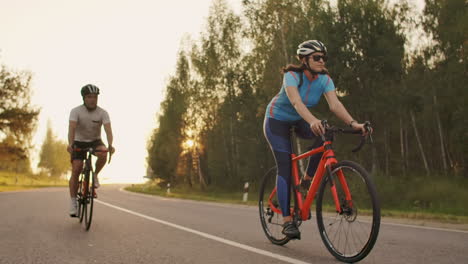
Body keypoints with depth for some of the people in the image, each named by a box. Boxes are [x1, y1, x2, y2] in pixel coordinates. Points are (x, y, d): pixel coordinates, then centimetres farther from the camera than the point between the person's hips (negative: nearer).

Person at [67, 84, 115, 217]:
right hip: (79, 142, -1)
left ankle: (95, 175, -4)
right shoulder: (76, 111, -15)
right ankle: (73, 201, -1)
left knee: (103, 154, -32)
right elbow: (72, 128, -29)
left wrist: (110, 145, -44)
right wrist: (70, 144, -47)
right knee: (76, 171, -12)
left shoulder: (103, 113, -13)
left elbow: (108, 129, -26)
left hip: (95, 141, 1)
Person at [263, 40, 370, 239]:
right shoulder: (292, 76, -28)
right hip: (277, 120, -5)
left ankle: (307, 179, -8)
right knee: (285, 168, -14)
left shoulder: (324, 79, -15)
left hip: (299, 121, 5)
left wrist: (353, 123, -46)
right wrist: (313, 121, -65)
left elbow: (335, 104, -28)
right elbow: (296, 102, -46)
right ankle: (287, 221, -11)